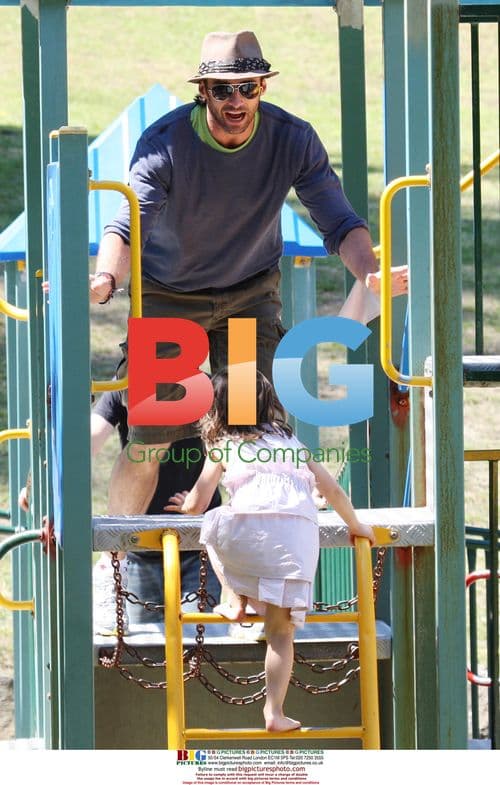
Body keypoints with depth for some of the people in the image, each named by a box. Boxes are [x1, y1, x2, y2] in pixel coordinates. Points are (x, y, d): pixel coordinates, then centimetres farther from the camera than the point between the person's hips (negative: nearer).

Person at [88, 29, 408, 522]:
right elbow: (127, 225, -36)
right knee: (146, 439, -5)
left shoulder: (293, 140, -17)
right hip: (168, 296, -2)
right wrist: (105, 279, -59)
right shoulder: (164, 143, -25)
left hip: (251, 293, 2)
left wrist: (369, 273, -43)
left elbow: (339, 222, -21)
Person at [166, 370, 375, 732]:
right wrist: (356, 526, 41)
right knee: (281, 630, 8)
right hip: (299, 533, 2)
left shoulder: (223, 447, 20)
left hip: (249, 528, -2)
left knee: (212, 527, 33)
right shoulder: (292, 443, 29)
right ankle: (275, 711, -2)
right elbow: (333, 490, 25)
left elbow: (196, 504, 20)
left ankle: (235, 600, 19)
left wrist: (185, 505, 45)